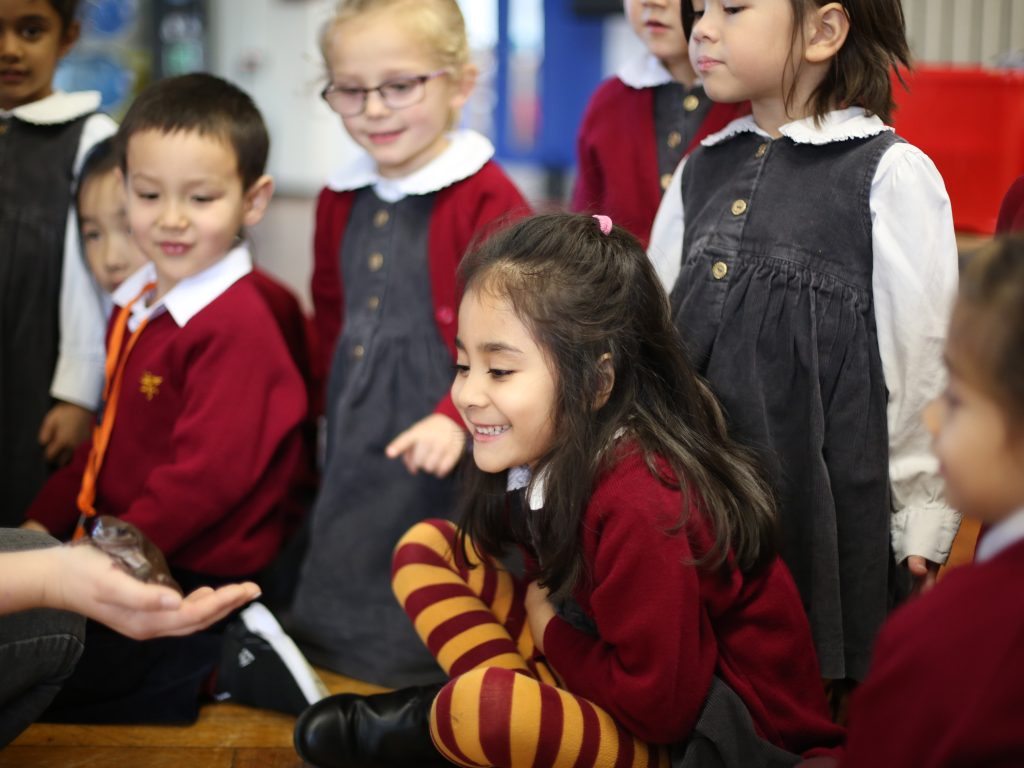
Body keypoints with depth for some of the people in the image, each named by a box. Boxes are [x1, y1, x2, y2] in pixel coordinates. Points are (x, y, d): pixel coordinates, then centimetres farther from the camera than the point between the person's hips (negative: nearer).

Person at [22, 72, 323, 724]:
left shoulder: (236, 326, -18)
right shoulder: (139, 303, 11)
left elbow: (208, 475, -22)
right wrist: (47, 520, 9)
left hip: (196, 577, -9)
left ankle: (224, 666, -1)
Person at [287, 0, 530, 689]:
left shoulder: (487, 199, -13)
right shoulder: (340, 202, 11)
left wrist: (460, 416, -28)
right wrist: (335, 406, 18)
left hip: (441, 450, -7)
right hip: (355, 447, 7)